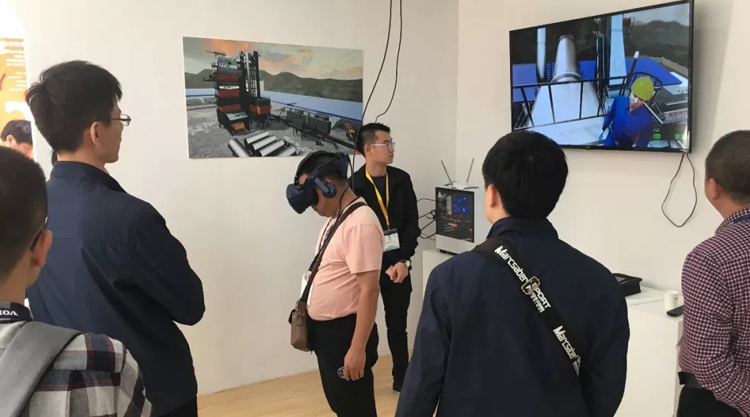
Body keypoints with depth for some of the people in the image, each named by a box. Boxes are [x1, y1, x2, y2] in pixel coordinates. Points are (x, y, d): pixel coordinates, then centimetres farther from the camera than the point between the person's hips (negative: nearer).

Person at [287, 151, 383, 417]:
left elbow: (369, 291, -26)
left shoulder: (360, 224, -24)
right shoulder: (335, 218, 7)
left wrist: (358, 348, -25)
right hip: (325, 328, 9)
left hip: (345, 331, -9)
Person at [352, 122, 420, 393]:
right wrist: (379, 266, -13)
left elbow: (412, 223, 3)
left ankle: (402, 377, 28)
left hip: (398, 264, 4)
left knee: (398, 324, 14)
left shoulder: (401, 180, 3)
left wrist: (404, 260, -8)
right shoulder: (353, 185, -9)